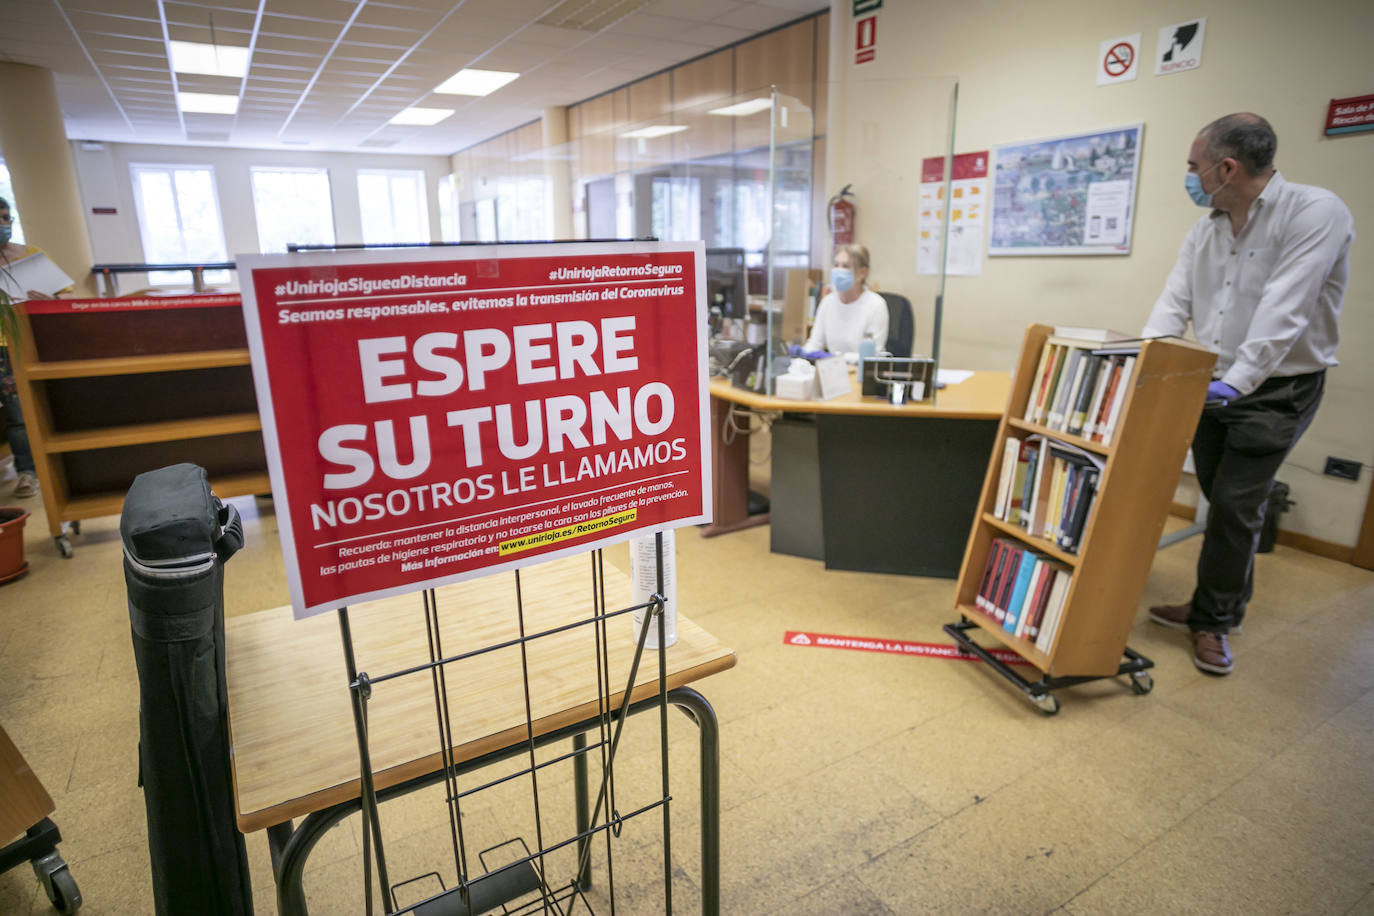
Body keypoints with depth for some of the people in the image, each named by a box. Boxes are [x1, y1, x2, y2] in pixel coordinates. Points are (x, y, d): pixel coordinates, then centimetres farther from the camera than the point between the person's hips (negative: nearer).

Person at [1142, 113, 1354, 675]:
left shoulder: (1316, 213, -16)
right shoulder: (1204, 230, 5)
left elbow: (1284, 309, -27)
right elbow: (1176, 300, -2)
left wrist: (1239, 380, -34)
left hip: (1276, 390, -6)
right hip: (1212, 385, 6)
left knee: (1235, 507, -5)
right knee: (1222, 503, 15)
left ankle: (1213, 621, 13)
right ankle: (1224, 605, 32)